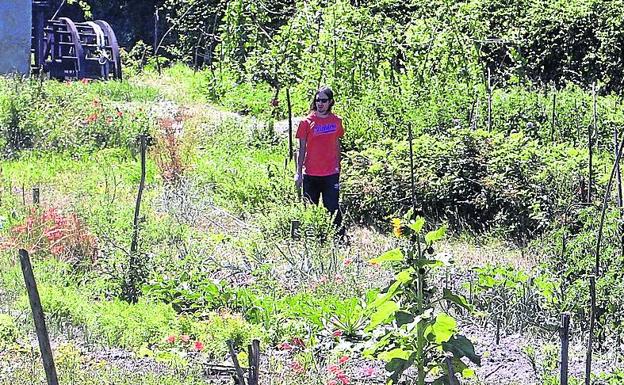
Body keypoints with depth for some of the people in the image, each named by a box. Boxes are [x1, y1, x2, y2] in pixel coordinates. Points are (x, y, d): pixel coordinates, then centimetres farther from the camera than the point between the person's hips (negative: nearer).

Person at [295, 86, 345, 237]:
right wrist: (299, 173, -3)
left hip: (331, 174, 0)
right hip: (310, 174, 0)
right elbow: (302, 149, 1)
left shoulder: (336, 121, 5)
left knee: (333, 208, -2)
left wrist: (338, 167, 13)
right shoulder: (307, 122, -1)